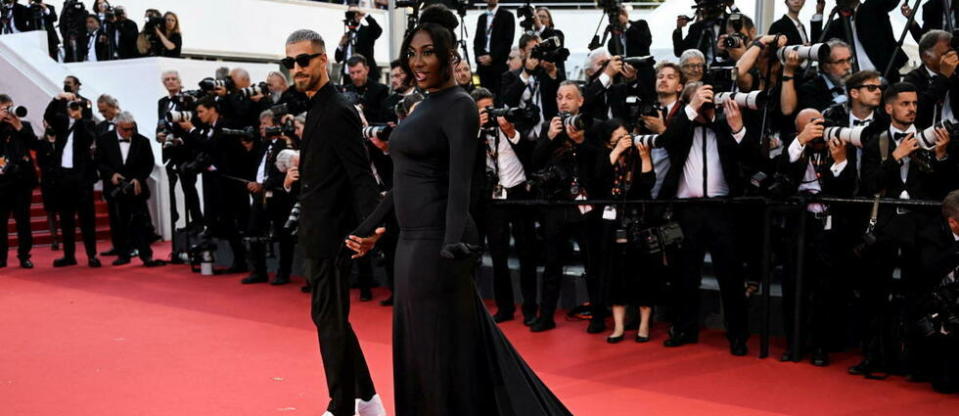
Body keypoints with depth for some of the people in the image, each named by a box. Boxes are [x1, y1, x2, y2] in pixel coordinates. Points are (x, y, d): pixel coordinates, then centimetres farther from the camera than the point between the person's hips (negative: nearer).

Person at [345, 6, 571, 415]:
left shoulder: (459, 106, -12)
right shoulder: (423, 106, 15)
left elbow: (461, 182, -22)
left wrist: (452, 246, -33)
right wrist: (369, 227, 23)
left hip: (436, 242, -10)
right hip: (412, 240, 10)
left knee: (443, 348, -1)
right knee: (415, 347, 15)